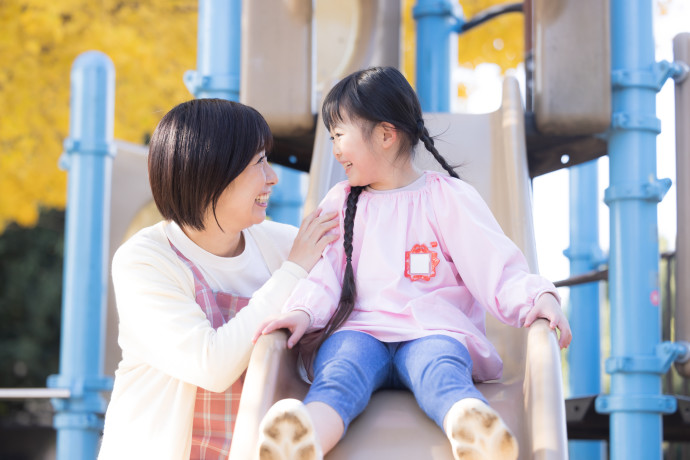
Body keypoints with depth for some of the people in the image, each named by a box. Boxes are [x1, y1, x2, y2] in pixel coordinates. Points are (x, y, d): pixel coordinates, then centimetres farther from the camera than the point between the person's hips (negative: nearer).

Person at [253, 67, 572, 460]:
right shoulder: (340, 203, 23)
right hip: (359, 330, 2)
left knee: (441, 371, -38)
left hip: (433, 331, -1)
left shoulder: (449, 197, 12)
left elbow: (499, 268, 4)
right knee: (338, 372, -35)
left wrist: (540, 297, -17)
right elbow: (323, 275, 14)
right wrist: (303, 311, -10)